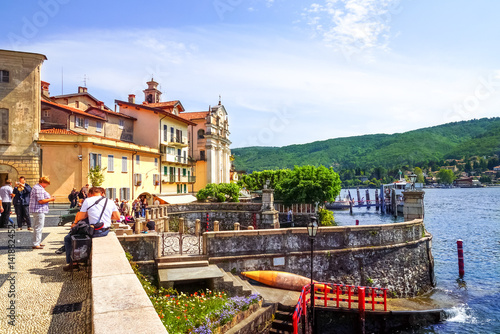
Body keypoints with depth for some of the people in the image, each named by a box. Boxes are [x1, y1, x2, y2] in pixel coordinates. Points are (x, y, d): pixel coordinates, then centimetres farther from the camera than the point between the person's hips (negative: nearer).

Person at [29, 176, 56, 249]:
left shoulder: (36, 187, 18)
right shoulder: (39, 189, -18)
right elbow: (41, 201, -23)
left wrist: (49, 197, 15)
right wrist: (50, 199, -12)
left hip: (37, 210, 11)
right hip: (39, 210, -11)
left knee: (37, 227, 18)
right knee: (38, 227, -7)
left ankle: (38, 242, 28)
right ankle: (36, 244, -4)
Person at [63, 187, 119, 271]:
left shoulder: (88, 201, -4)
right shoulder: (110, 202, 6)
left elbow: (80, 217, -3)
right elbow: (118, 217, 6)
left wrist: (75, 222, 18)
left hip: (94, 232, -6)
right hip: (106, 232, 6)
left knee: (68, 239, 15)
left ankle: (71, 262, 17)